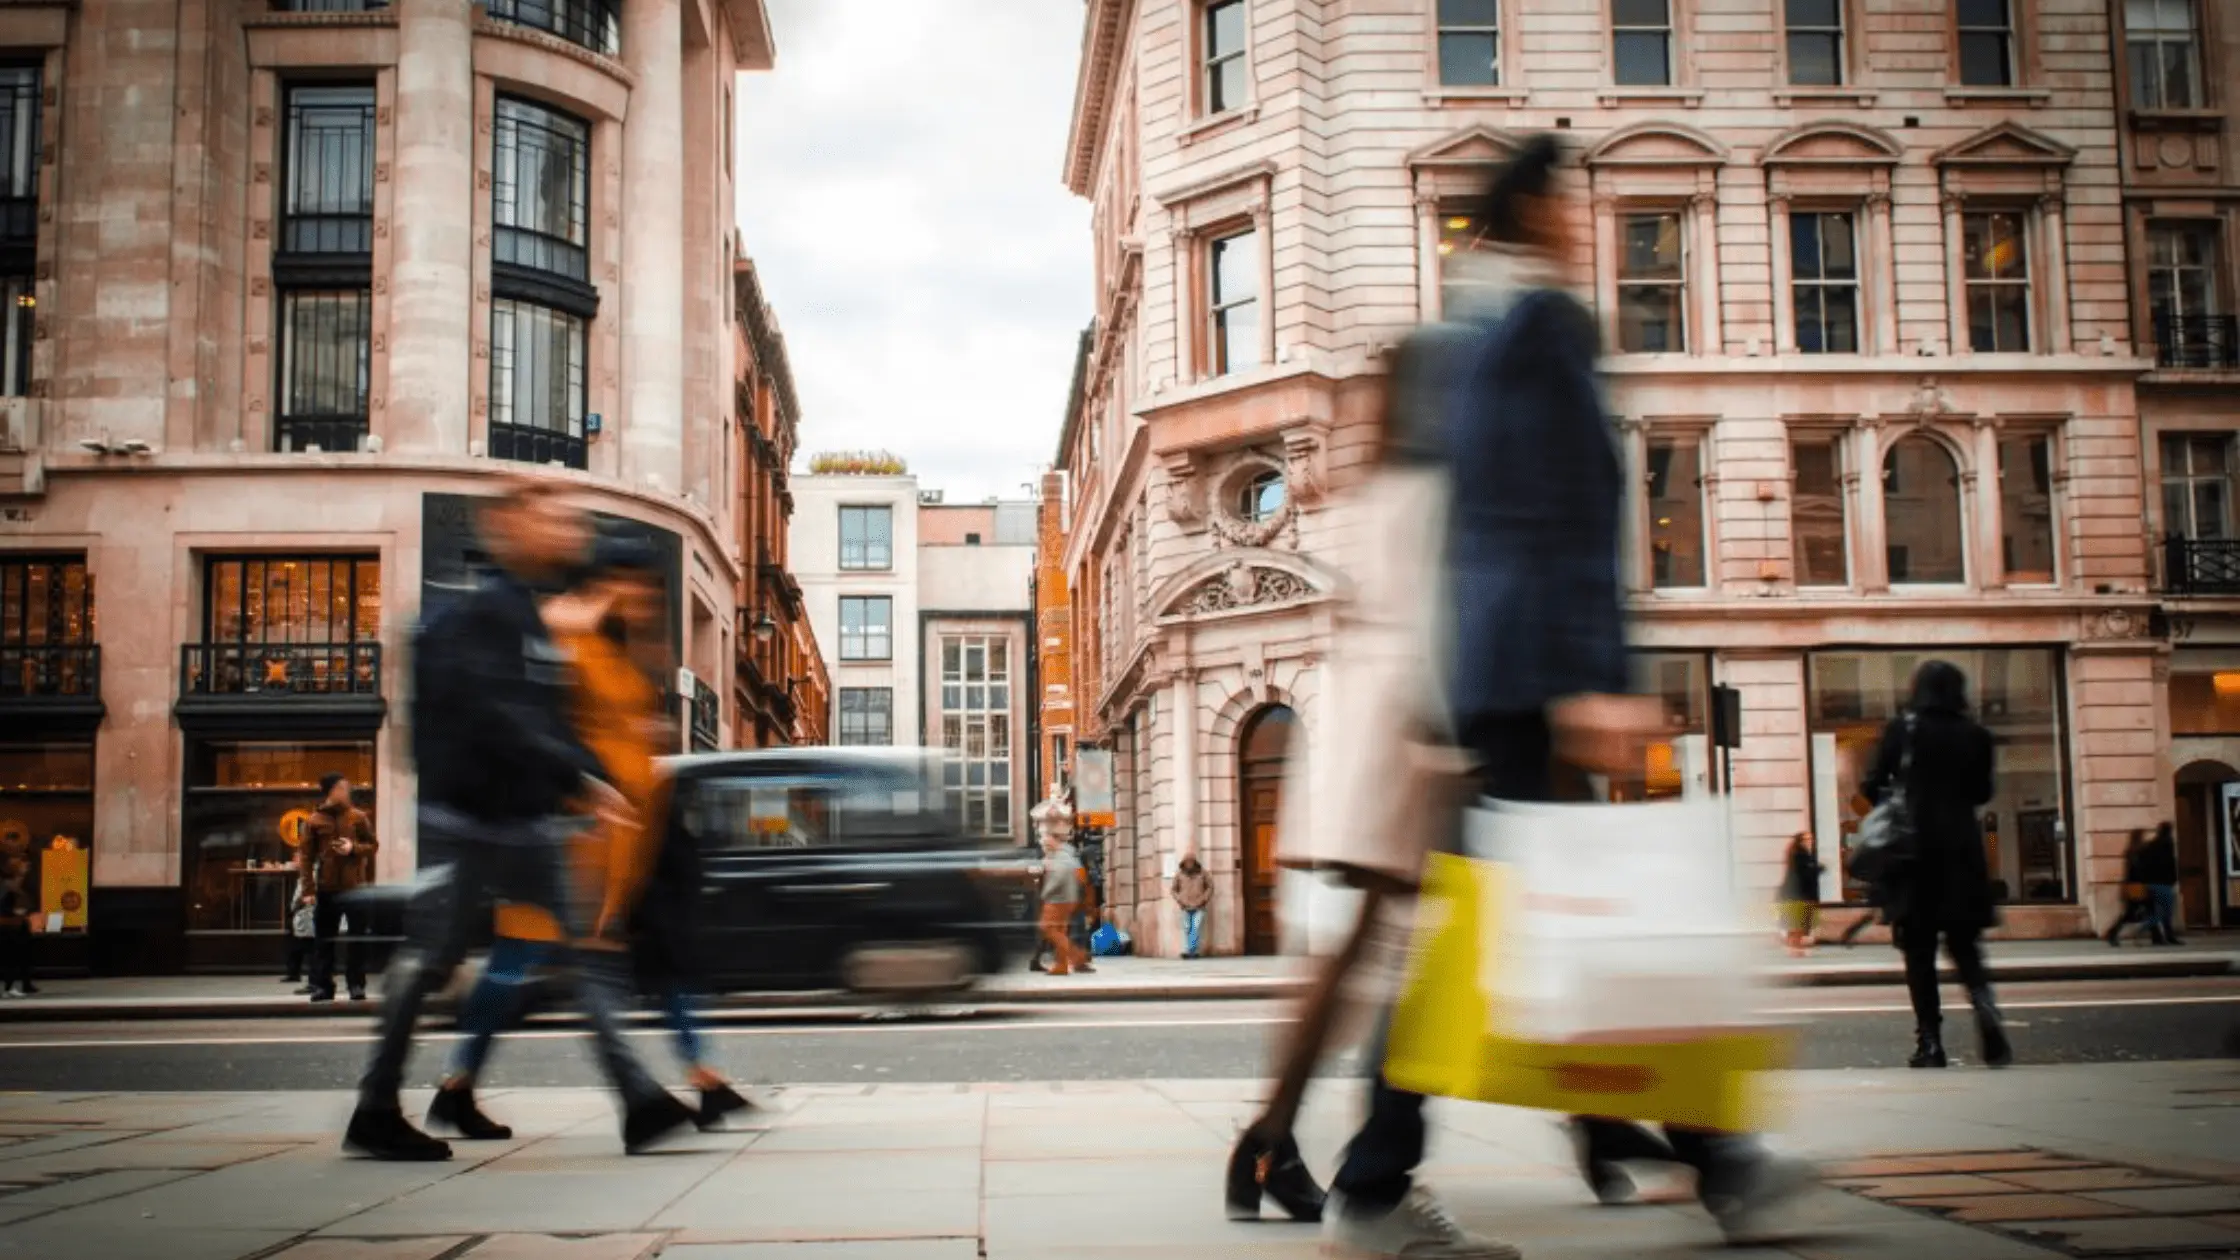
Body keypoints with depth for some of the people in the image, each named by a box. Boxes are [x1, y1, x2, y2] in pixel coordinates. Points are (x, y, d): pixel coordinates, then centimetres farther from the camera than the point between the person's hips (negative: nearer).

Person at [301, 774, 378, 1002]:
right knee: (323, 939, 3)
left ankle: (357, 985, 8)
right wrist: (308, 889, -6)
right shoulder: (314, 821, 1)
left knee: (358, 939, 1)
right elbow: (305, 856, 0)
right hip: (326, 889, 0)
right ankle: (322, 986, 9)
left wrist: (354, 848, -13)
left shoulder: (358, 817, 3)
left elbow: (373, 846, 8)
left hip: (355, 887, 0)